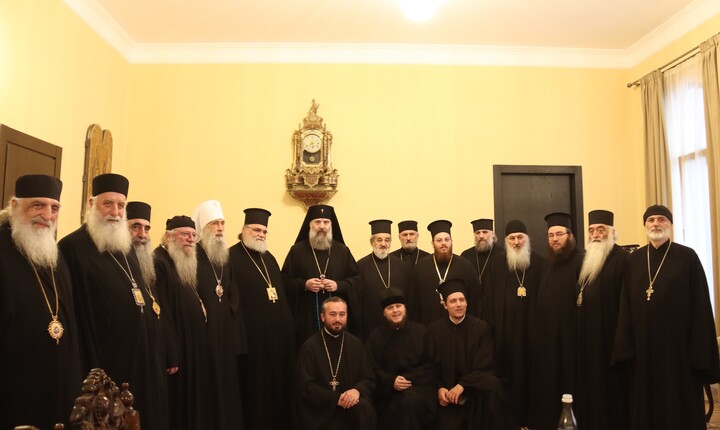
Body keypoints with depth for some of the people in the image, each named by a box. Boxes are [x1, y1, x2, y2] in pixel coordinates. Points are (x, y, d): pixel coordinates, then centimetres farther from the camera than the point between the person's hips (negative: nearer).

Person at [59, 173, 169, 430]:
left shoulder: (126, 247, 13)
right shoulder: (72, 247, -12)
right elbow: (75, 317, -16)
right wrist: (91, 372, -18)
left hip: (143, 357, 8)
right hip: (104, 362, -8)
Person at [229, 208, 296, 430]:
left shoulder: (269, 258, 17)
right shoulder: (232, 257, -9)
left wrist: (288, 325, 12)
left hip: (277, 332, 8)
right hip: (251, 333, -7)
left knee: (279, 381, 15)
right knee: (255, 385, 2)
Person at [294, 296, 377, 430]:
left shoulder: (355, 343, 7)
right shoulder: (309, 347, -2)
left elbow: (369, 380, 8)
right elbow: (305, 386, -7)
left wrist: (357, 390, -15)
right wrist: (336, 399, -17)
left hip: (350, 401, 4)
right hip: (319, 409, -3)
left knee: (363, 408, -27)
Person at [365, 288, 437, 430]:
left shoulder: (420, 331, 6)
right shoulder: (376, 336, 6)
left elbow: (431, 364, 2)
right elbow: (373, 369, 1)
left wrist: (409, 378, -12)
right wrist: (391, 381, -17)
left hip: (418, 385, 1)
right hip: (389, 390, 0)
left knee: (411, 401, -32)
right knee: (401, 403, -31)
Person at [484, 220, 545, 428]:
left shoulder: (539, 262, 2)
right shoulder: (498, 262, 2)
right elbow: (489, 296, 0)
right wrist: (490, 324, -6)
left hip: (531, 326, 0)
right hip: (505, 327, 0)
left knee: (529, 371, 6)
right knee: (508, 371, 5)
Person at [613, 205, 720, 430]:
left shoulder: (688, 257, -4)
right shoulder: (635, 259, 7)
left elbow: (700, 306, -5)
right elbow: (626, 304, 6)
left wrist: (700, 353, -9)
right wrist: (626, 347, 0)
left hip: (678, 344, -3)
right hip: (644, 345, 3)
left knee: (680, 407, 7)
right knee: (647, 406, 12)